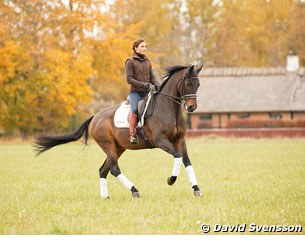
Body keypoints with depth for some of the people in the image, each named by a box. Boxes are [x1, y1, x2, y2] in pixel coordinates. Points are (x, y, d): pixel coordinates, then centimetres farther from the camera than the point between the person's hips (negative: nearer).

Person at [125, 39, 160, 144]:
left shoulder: (147, 62, 16)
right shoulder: (130, 62, -1)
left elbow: (152, 77, 15)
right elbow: (129, 79, -8)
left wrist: (156, 84, -7)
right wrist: (141, 84, -22)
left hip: (147, 92, 6)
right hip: (135, 92, -6)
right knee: (135, 110, -30)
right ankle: (132, 135, -30)